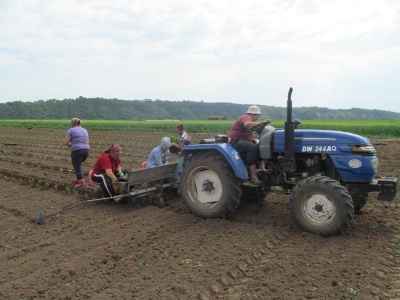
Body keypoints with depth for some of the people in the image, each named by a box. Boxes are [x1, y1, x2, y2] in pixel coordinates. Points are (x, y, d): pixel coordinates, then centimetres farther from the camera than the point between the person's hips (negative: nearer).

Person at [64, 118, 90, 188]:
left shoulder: (71, 130, 0)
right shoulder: (85, 130, 18)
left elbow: (66, 143, -3)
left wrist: (70, 144, 18)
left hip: (77, 151, -6)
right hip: (86, 150, 7)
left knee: (77, 167, 0)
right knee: (78, 164, 26)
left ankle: (81, 182, -12)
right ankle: (79, 178, 28)